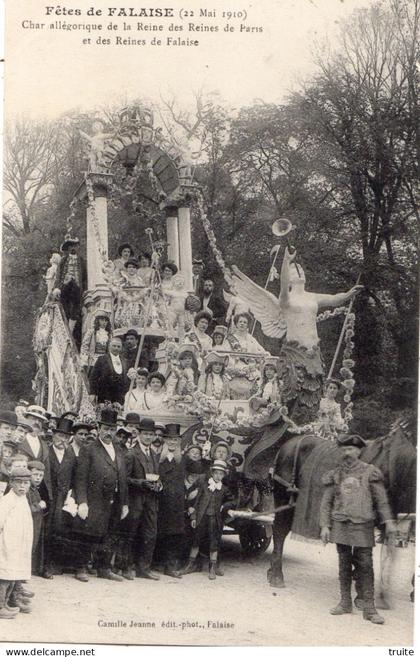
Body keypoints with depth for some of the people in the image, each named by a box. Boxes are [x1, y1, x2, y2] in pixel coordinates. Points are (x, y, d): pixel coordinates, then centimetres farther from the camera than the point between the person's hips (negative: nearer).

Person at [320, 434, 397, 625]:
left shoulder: (370, 472, 3)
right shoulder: (334, 475, 8)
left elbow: (381, 499, 4)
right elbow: (326, 503, 9)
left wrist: (388, 521, -3)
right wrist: (325, 526, 3)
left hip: (363, 526, -2)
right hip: (340, 525, 2)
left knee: (365, 565, -3)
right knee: (344, 564, 8)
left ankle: (369, 608, -1)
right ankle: (345, 603, 17)